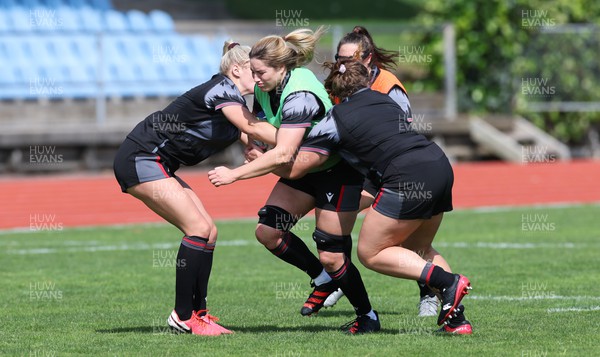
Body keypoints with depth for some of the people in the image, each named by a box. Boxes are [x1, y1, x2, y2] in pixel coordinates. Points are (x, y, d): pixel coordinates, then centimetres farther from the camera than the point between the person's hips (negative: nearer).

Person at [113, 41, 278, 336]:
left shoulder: (236, 106, 15)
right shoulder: (221, 90, -14)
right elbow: (254, 129, -26)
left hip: (156, 165, 10)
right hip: (140, 159, -10)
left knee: (207, 231, 4)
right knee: (199, 228, -15)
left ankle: (197, 312, 6)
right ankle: (183, 316, -10)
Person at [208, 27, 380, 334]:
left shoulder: (300, 95, -32)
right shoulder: (265, 90, -6)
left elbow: (282, 154, -39)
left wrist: (234, 174, -37)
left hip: (339, 171, -8)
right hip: (305, 169, 8)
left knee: (330, 256, -9)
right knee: (268, 231, -3)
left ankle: (367, 317, 13)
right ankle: (324, 279, 17)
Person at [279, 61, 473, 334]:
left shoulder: (334, 121, 5)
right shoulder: (384, 99, 22)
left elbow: (293, 169, 5)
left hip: (408, 177, -7)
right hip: (441, 166, 7)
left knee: (370, 253, 5)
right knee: (418, 250, 24)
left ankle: (448, 282, -10)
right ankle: (456, 318, 10)